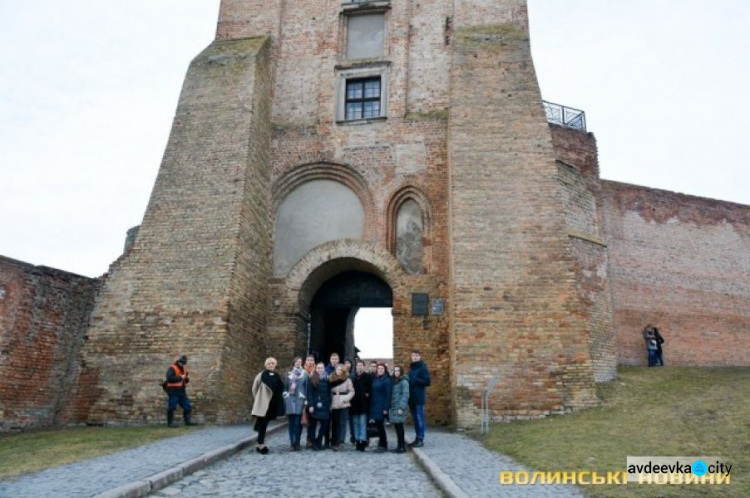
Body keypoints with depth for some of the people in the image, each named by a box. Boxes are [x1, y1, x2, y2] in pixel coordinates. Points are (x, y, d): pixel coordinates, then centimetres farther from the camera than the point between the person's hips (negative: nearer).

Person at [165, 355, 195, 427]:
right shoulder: (172, 368, -9)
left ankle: (187, 421, 17)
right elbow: (170, 378, -25)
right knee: (171, 407, -4)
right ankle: (170, 423, 6)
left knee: (187, 407, 8)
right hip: (174, 392, -8)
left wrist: (187, 378, 0)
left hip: (182, 391, 8)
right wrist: (180, 377, -20)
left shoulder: (183, 369, 16)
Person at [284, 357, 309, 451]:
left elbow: (307, 387, 2)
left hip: (300, 400, -2)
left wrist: (306, 401, -4)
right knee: (291, 423, 2)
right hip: (290, 400, 2)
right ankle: (292, 443, 6)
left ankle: (297, 443, 3)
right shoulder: (289, 374, 14)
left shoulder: (304, 374, 6)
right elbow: (285, 387, 15)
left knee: (298, 423, -5)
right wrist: (284, 399, 7)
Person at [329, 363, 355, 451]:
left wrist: (346, 398, -15)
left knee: (342, 424, -5)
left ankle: (341, 443, -7)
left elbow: (351, 391, -1)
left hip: (344, 405, -3)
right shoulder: (331, 380, 9)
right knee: (335, 424, 9)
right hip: (334, 405, 3)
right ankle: (335, 442, 16)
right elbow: (330, 392, 10)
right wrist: (329, 404, 2)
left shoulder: (347, 380, 0)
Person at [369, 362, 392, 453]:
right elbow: (372, 393, 13)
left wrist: (386, 408, -17)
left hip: (382, 407, -6)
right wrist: (371, 406, 8)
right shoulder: (374, 379, 12)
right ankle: (381, 444, 20)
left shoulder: (387, 380, -8)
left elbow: (388, 395, -12)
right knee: (377, 425, 8)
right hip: (374, 406, 6)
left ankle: (383, 445, 6)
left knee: (379, 425, -4)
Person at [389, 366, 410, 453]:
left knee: (399, 426, -5)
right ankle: (400, 445, 15)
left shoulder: (404, 381, -6)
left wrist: (401, 407, -17)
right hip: (393, 407, 7)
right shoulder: (394, 381, 17)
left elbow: (405, 395, -12)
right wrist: (390, 407, 9)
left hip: (399, 407, -7)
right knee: (397, 426, 8)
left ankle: (401, 447, 2)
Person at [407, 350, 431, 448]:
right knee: (415, 419, 11)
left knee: (419, 418, -5)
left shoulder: (423, 368, -7)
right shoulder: (411, 368, 16)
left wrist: (416, 380, -21)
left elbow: (427, 382, -14)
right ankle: (417, 438, 17)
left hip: (419, 397, -7)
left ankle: (421, 439, -1)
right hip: (411, 397, 7)